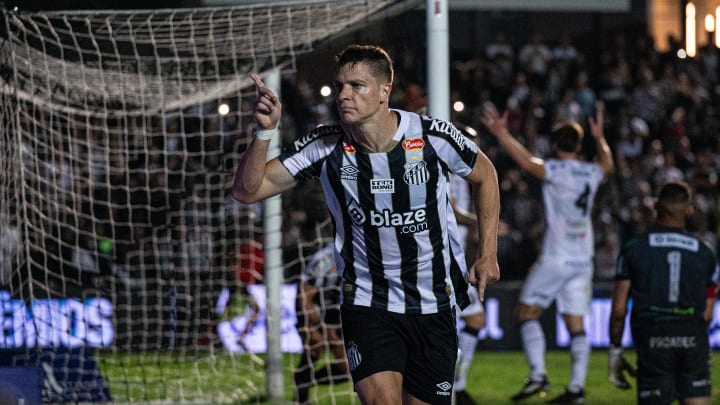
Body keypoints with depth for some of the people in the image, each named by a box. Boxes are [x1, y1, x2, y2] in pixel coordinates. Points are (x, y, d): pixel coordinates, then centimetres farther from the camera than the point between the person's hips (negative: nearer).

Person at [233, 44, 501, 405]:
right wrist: (265, 131, -27)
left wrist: (488, 253, 5)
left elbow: (485, 175, 8)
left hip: (433, 306, 1)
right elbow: (247, 190, -12)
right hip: (366, 304, -1)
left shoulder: (433, 136, -12)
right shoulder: (325, 146, -11)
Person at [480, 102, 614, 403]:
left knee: (527, 312, 4)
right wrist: (599, 138, 42)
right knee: (575, 323, 6)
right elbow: (607, 164, 32)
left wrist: (501, 134, -21)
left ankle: (538, 375, -8)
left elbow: (526, 161, -25)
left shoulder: (555, 170, -11)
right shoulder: (592, 172, 8)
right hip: (583, 259, 6)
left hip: (556, 257, -6)